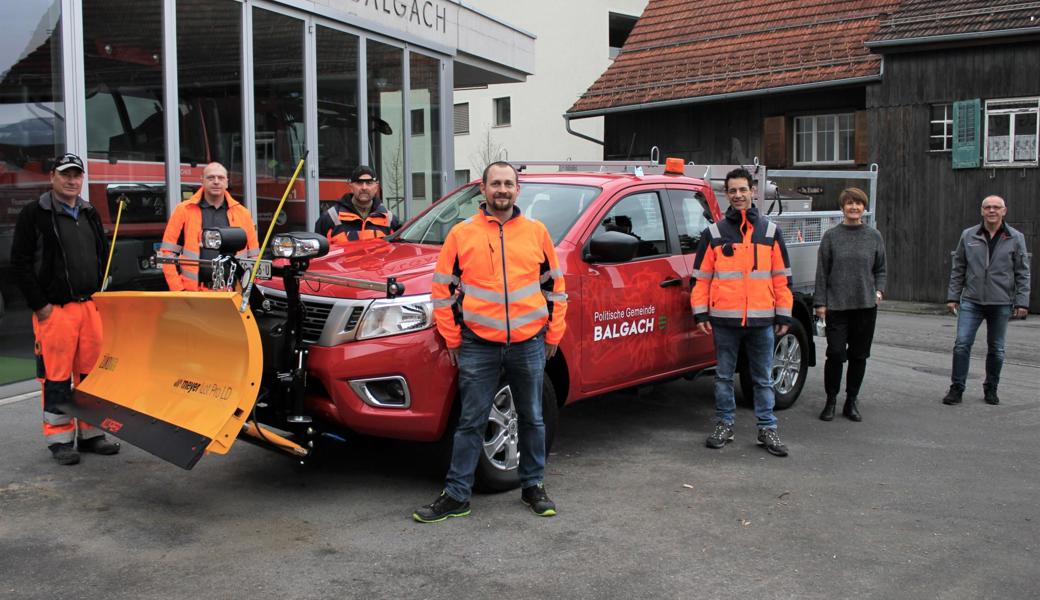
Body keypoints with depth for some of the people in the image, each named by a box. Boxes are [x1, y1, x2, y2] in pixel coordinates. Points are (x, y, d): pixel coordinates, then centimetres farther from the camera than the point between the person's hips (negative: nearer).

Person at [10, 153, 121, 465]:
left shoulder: (90, 214, 16)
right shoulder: (35, 214, -2)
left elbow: (103, 256, 23)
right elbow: (20, 262, -6)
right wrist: (40, 304, -10)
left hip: (90, 307, 5)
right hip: (54, 309, -5)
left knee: (92, 375, 8)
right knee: (58, 377, -1)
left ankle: (90, 433, 19)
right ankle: (60, 439, 9)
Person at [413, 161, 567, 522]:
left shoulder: (536, 232, 5)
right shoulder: (462, 234, 1)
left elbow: (554, 286, 11)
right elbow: (442, 289, 4)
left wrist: (554, 333, 8)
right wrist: (451, 339, 2)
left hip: (529, 344, 2)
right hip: (478, 346, -1)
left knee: (532, 419, 13)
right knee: (471, 423, 4)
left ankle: (533, 486, 29)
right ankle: (456, 496, 13)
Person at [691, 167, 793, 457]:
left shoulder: (770, 231, 8)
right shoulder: (713, 233, 7)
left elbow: (782, 277, 8)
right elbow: (701, 276, 5)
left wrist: (783, 315, 4)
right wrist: (700, 313, -1)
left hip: (762, 319, 0)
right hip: (724, 319, 0)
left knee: (763, 378, 7)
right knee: (724, 376, 8)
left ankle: (767, 429, 16)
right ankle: (724, 425, 19)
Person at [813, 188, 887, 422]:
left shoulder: (874, 236, 8)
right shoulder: (831, 236, 2)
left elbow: (881, 269, 16)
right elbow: (822, 271, 2)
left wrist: (879, 290, -1)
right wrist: (820, 302, -2)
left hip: (866, 306, 2)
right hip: (837, 305, -2)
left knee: (859, 355, 8)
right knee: (835, 354, -5)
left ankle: (851, 402, 20)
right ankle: (830, 401, 11)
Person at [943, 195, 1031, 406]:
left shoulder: (1016, 238, 1)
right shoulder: (968, 236, 3)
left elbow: (1022, 273, 2)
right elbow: (958, 269, 8)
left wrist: (1021, 302, -3)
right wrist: (953, 296, 4)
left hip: (1001, 304, 0)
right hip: (971, 301, 0)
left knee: (996, 349, 10)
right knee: (962, 344, -7)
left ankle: (991, 389, 24)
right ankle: (956, 388, 2)